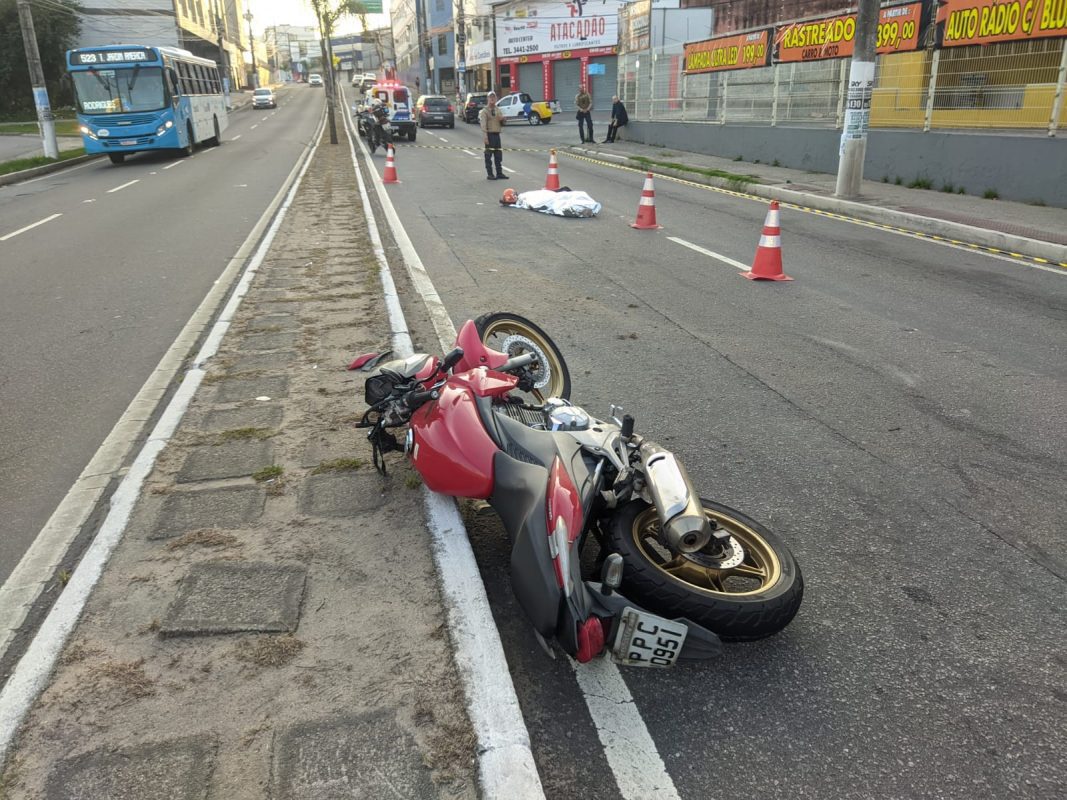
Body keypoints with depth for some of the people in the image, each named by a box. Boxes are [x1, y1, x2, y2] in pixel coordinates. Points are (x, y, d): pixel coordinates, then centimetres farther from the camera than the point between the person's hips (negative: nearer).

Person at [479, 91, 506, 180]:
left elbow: (503, 123, 22)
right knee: (489, 156, -4)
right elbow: (483, 125, -13)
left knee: (498, 155, 9)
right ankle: (489, 174, 0)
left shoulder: (498, 110, 16)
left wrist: (502, 119, -3)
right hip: (490, 134, -6)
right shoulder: (484, 111, -4)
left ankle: (499, 173, 16)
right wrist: (485, 137, -22)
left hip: (497, 134, 6)